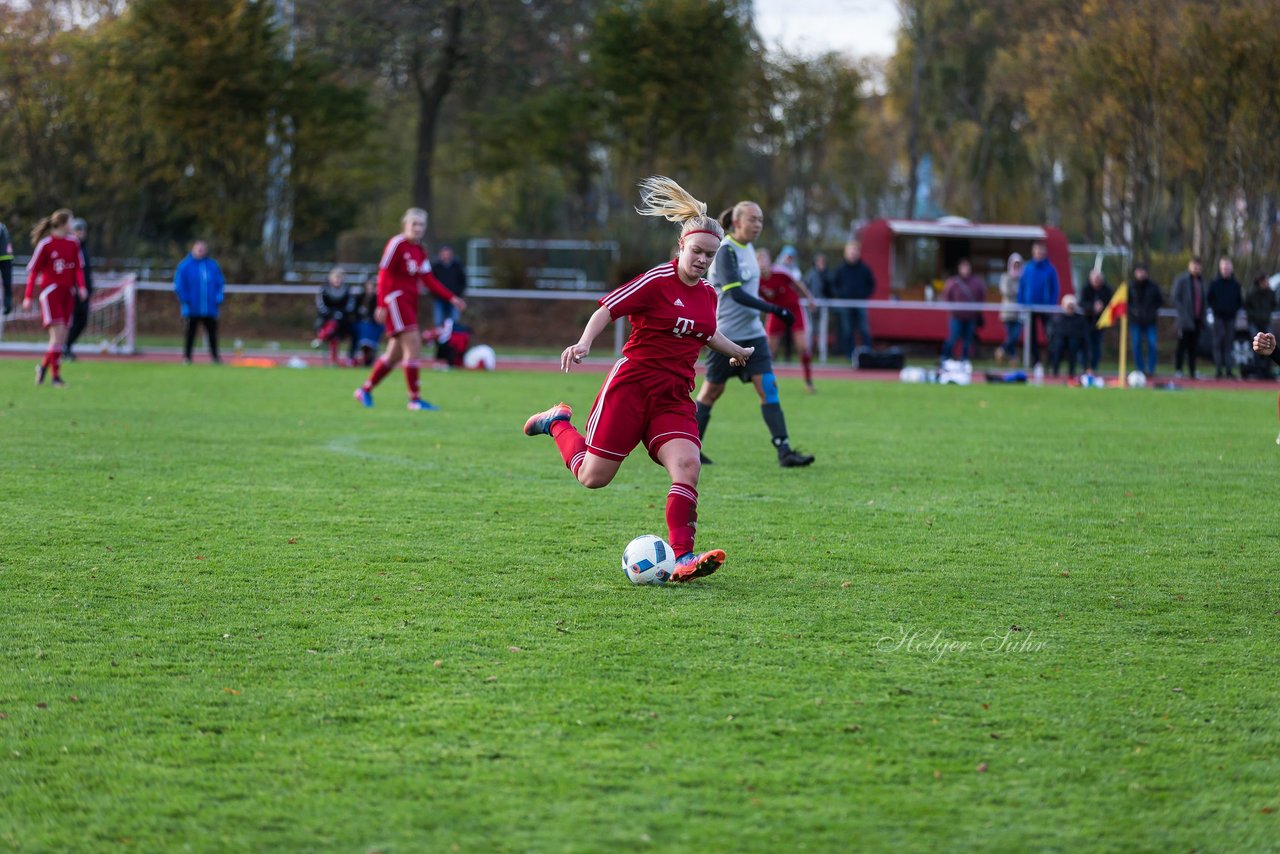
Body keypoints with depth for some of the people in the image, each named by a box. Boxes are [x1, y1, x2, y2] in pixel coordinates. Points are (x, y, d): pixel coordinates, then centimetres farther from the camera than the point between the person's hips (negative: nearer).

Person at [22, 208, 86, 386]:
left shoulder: (73, 242, 8)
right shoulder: (45, 244, -6)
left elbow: (78, 267, 12)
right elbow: (33, 270, -2)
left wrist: (81, 286, -6)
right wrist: (28, 297, -2)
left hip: (67, 293, 5)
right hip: (51, 291, -5)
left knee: (62, 337, 3)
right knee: (58, 333, -14)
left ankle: (43, 366, 25)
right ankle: (56, 376, -8)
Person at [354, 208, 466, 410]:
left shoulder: (420, 251, 14)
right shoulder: (397, 244, -10)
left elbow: (429, 280, 16)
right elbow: (383, 274, -13)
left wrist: (452, 299, 8)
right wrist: (382, 305, -20)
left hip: (410, 301, 9)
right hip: (396, 298, -9)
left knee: (395, 354, 10)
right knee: (413, 344, -16)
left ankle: (365, 390, 23)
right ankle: (415, 399, -14)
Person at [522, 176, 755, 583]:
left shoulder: (708, 295, 10)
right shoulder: (658, 281, -11)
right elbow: (607, 309, -15)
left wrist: (737, 351, 47)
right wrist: (584, 343, -31)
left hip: (674, 398, 5)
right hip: (632, 384, -5)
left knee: (687, 465, -20)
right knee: (592, 476, -1)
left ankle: (682, 558, -22)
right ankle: (558, 422, 29)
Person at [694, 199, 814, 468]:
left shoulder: (748, 248, 10)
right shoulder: (725, 251, -16)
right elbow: (735, 293, -26)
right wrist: (774, 309, -30)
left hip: (752, 333, 7)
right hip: (725, 333, -7)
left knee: (768, 386, -5)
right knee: (713, 390, 5)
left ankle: (784, 451, -11)